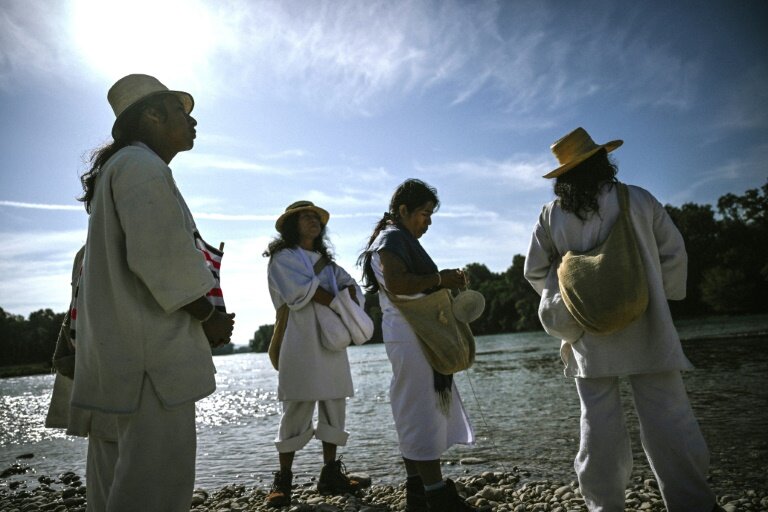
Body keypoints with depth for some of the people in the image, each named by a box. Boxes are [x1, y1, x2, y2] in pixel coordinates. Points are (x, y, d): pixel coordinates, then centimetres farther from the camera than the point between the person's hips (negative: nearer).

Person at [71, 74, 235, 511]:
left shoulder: (123, 167, 23)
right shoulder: (143, 166, -9)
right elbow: (161, 258, -22)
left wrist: (203, 320, 14)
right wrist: (209, 316, -7)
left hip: (131, 348, 11)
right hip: (153, 349, -11)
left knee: (145, 470, 17)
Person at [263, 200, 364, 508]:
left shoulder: (326, 261, 23)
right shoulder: (282, 257, 4)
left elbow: (351, 286, 12)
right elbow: (305, 291, -11)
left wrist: (349, 295, -10)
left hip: (332, 342, 6)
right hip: (302, 341, -6)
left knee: (334, 408, 5)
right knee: (297, 411, -7)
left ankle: (330, 474, 14)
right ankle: (283, 480, 3)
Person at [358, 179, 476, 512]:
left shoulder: (400, 240, 21)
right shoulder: (392, 239, -9)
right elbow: (396, 283, -25)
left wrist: (443, 283, 10)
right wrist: (439, 279, -16)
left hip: (418, 334, 10)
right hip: (410, 335, -10)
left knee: (415, 413, 11)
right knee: (423, 412, -7)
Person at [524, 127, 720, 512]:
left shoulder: (551, 215, 2)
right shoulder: (638, 200, 0)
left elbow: (535, 272, 6)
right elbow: (673, 254, 3)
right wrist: (662, 296, 17)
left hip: (589, 338, 2)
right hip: (645, 332, -1)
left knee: (598, 423, 6)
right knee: (667, 418, 3)